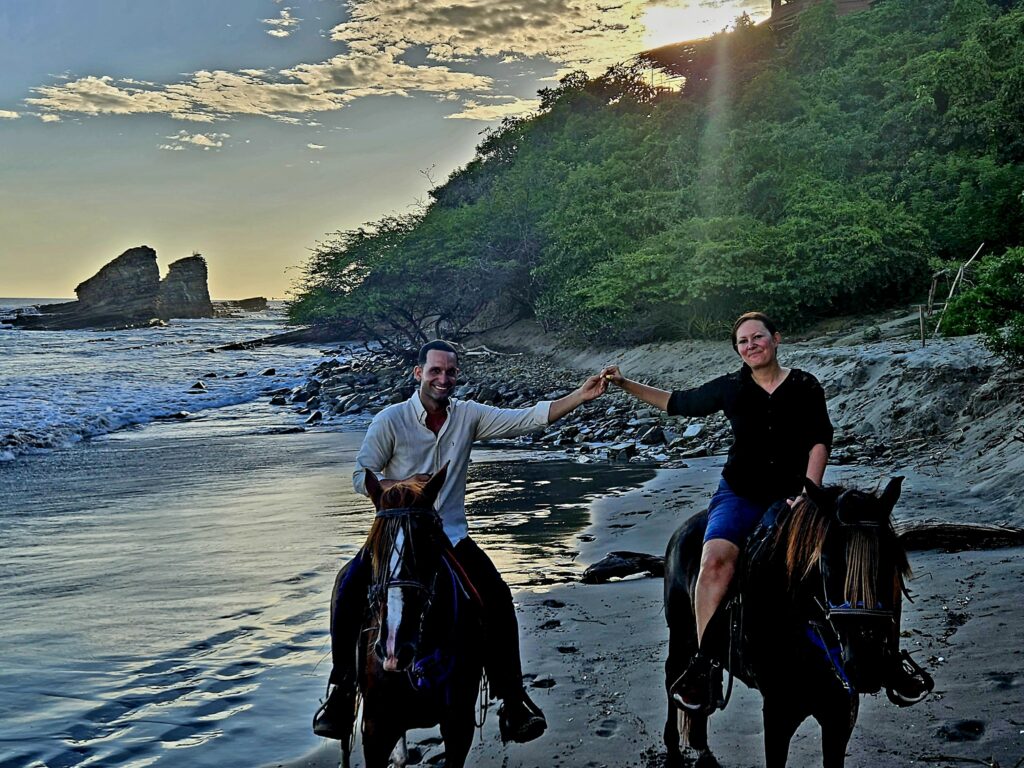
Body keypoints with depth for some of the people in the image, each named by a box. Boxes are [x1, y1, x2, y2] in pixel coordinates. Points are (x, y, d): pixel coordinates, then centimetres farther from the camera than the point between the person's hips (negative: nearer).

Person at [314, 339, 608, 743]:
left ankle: (511, 699, -8)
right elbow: (361, 476, -5)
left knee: (497, 597, -17)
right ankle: (341, 689, -10)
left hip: (449, 536, 2)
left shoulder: (468, 416, 2)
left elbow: (528, 419, -4)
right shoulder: (390, 420, -5)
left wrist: (581, 396, -14)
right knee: (350, 588, -25)